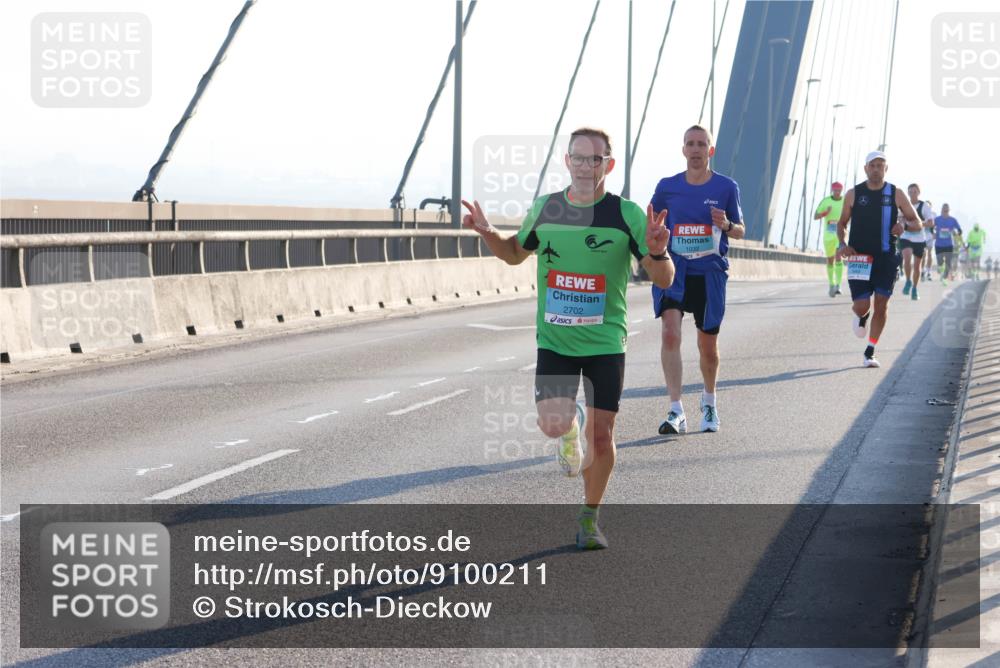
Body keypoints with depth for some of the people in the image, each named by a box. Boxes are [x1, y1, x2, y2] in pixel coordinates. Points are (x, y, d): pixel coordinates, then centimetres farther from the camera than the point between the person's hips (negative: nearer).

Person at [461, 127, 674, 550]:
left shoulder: (627, 214, -7)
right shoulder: (545, 208, 3)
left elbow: (663, 280, -7)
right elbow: (516, 253, 21)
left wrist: (657, 251, -29)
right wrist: (487, 233, 1)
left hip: (606, 342, -2)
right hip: (554, 340, 2)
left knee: (601, 435, -1)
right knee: (552, 425, -14)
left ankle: (589, 517, 20)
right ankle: (572, 423, 24)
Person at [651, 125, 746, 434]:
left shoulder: (726, 187, 0)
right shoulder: (667, 186, 3)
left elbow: (740, 231, 7)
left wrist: (726, 225, -14)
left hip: (710, 272, 0)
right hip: (673, 269, 0)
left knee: (708, 345, 10)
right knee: (670, 333, -19)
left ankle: (709, 401, 37)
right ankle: (676, 412, -20)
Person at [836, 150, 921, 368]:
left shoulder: (896, 194, 2)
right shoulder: (854, 194, 3)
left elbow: (917, 223, 7)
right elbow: (842, 223, 12)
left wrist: (905, 225, -17)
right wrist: (842, 244, -8)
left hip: (886, 258, 1)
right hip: (859, 257, -1)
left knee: (881, 305, -2)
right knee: (861, 306, -8)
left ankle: (870, 353, 10)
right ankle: (861, 317, 32)